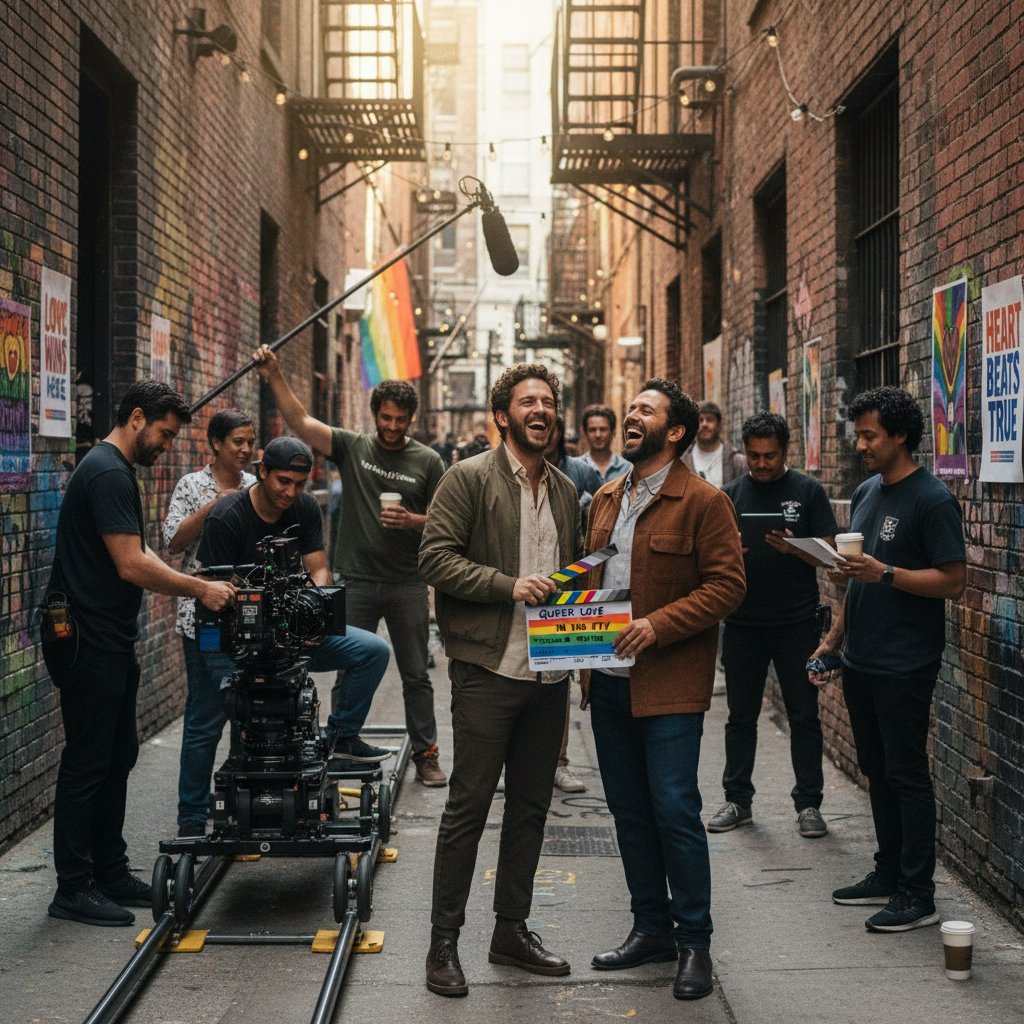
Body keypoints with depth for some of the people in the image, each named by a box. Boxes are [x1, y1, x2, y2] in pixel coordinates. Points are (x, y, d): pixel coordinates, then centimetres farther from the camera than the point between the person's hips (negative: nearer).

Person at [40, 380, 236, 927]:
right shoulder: (106, 473, -17)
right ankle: (73, 888, 3)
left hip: (111, 640, 11)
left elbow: (138, 555, 18)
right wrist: (200, 590, -13)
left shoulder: (117, 471, 17)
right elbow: (132, 565, -22)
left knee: (117, 756, 15)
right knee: (88, 760, -5)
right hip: (89, 640, -11)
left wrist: (197, 584, 5)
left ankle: (110, 872, 23)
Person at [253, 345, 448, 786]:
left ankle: (426, 754, 18)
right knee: (349, 674, 7)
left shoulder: (427, 461, 2)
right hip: (356, 581, 0)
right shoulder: (352, 447, 2)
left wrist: (413, 521, -15)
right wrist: (274, 377, -18)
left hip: (407, 584, 0)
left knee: (416, 675, 8)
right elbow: (301, 422, -7)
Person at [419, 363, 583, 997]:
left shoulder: (565, 491, 15)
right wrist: (510, 585, -20)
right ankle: (444, 943, 8)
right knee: (468, 807, -2)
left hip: (549, 674, 6)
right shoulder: (469, 479, -5)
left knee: (531, 807, 13)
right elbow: (436, 558, -13)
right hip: (488, 670, -6)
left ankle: (512, 931, 25)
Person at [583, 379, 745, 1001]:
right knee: (630, 811, 13)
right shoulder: (607, 499, 15)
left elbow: (727, 586, -13)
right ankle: (651, 928, 25)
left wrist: (658, 625, -21)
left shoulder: (703, 502, -8)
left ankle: (695, 942, 7)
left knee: (674, 809, -6)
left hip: (669, 684, -7)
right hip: (609, 678, 7)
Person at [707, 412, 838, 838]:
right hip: (743, 623, 2)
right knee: (741, 717, 9)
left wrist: (792, 547, -20)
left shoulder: (808, 492, 2)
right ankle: (737, 801, 19)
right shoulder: (730, 494, 7)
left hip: (796, 624, -2)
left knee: (804, 717, 3)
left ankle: (808, 804, 12)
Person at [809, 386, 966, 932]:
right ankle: (888, 874, 25)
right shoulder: (865, 493, 13)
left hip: (905, 667, -8)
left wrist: (885, 573, -25)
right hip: (861, 662, 8)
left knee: (907, 775, -3)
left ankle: (917, 896, 4)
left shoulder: (932, 500, -13)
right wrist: (833, 639, 17)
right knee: (878, 771, 15)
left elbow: (954, 581, -16)